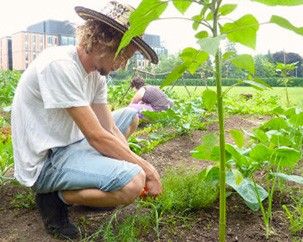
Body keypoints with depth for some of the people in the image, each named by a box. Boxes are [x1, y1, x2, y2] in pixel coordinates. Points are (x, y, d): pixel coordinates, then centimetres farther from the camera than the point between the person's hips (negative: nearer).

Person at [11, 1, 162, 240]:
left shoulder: (96, 73, 2)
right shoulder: (60, 65, -25)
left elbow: (110, 129, 2)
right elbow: (97, 138, -26)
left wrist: (142, 166, -9)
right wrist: (148, 169, -17)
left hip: (70, 143, 9)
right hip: (45, 163, -9)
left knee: (131, 116, 18)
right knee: (132, 181, -30)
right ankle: (56, 197, -4)